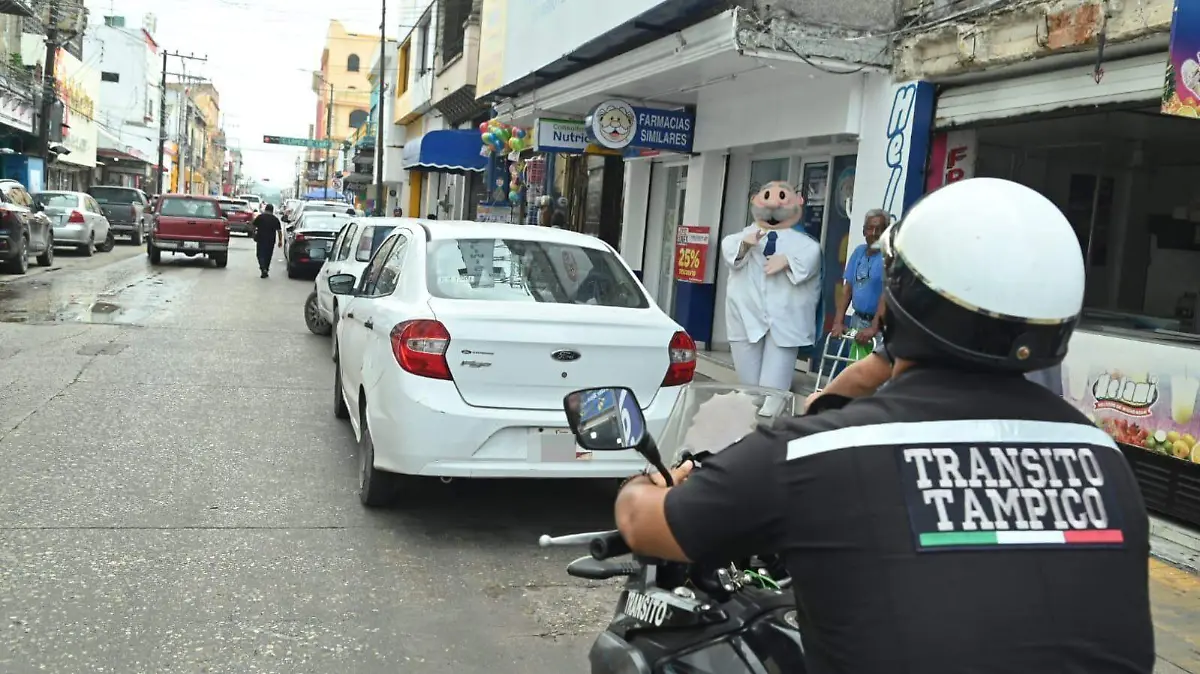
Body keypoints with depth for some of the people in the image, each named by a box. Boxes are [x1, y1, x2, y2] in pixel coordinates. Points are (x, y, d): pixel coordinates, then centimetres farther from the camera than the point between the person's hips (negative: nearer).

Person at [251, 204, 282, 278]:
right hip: (271, 240, 2)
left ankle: (263, 269, -18)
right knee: (268, 255, 13)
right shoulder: (275, 219, 4)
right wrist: (280, 240, 8)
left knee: (261, 254, 2)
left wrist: (254, 235, 13)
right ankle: (266, 270, 18)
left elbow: (254, 227, 0)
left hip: (261, 239, -2)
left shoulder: (260, 217, -1)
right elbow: (279, 231, 2)